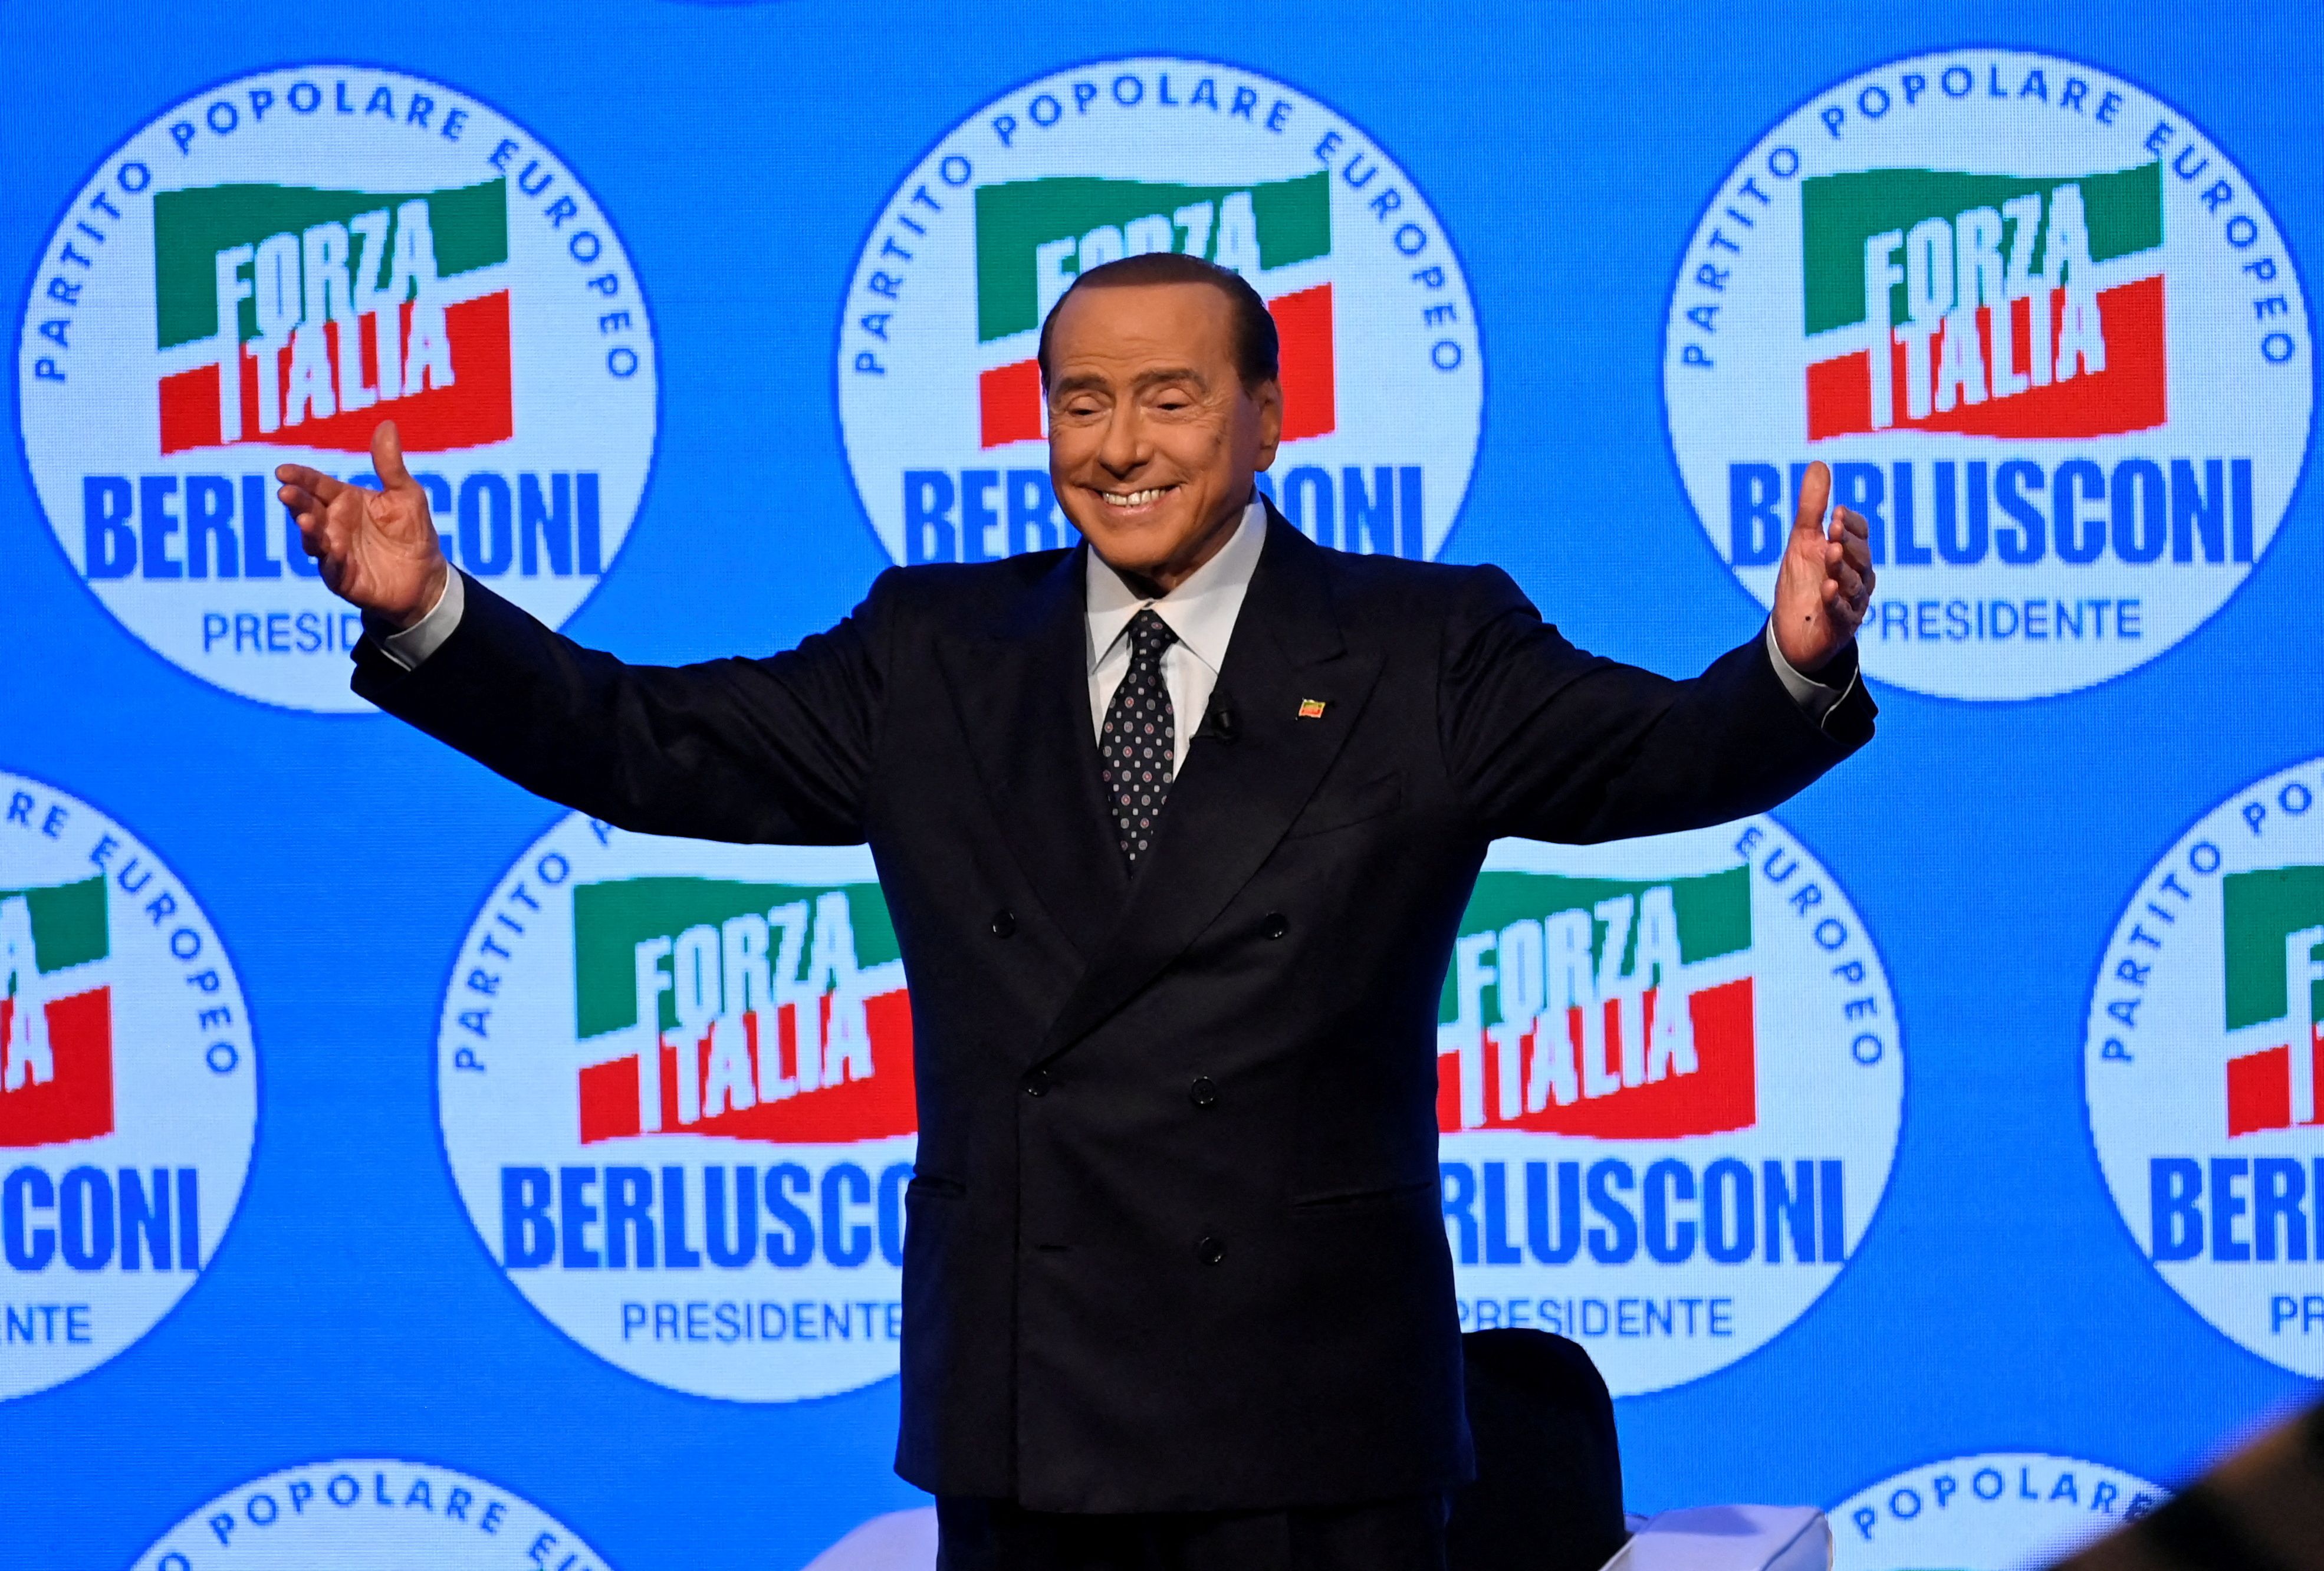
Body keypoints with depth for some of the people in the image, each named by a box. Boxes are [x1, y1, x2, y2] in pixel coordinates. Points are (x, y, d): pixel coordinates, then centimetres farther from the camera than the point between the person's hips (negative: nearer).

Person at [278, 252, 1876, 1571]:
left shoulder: (1420, 655, 2)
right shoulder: (938, 659, 11)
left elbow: (1669, 754, -11)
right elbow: (644, 742, 8)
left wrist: (1797, 664, -33)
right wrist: (428, 615, -7)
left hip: (1314, 1425, -3)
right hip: (1020, 1418, 3)